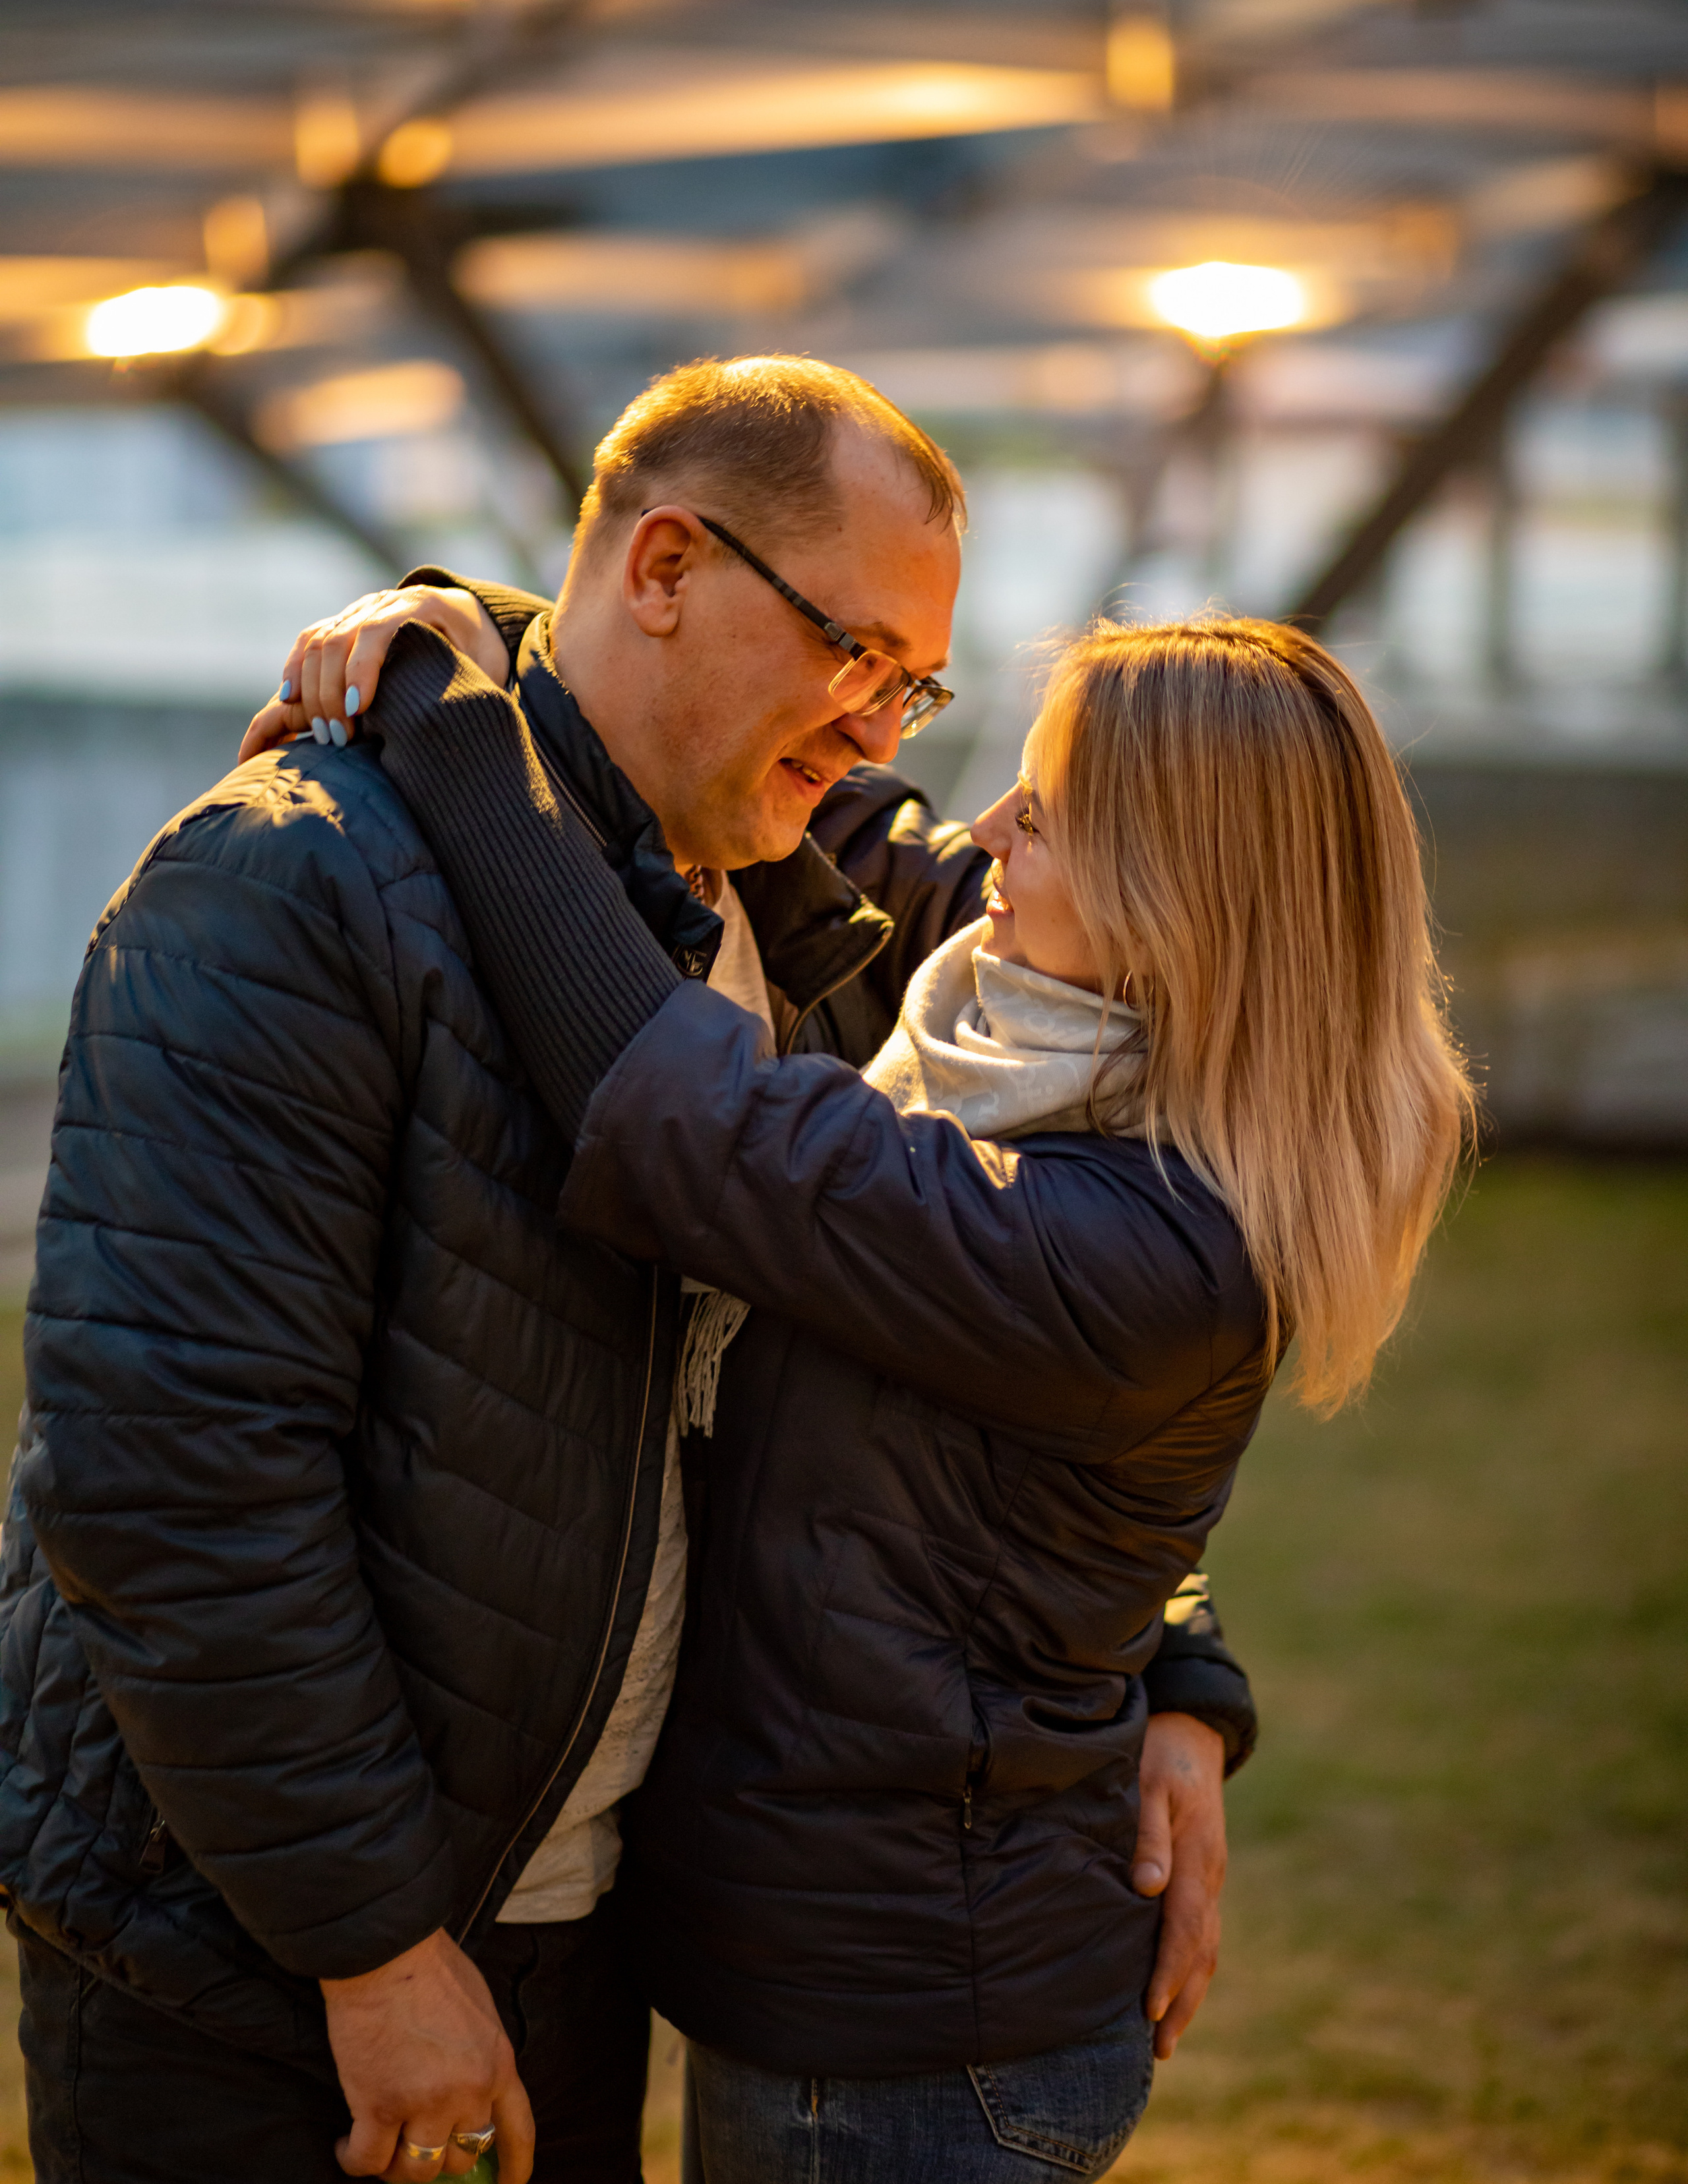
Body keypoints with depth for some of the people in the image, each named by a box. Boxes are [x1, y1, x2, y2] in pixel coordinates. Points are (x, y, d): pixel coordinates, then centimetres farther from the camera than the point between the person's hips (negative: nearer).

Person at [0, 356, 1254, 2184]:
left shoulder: (797, 940, 5)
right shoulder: (283, 892, -18)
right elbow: (170, 1459, -24)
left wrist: (1173, 1687, 1)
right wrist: (373, 1935, -21)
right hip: (239, 1947, -7)